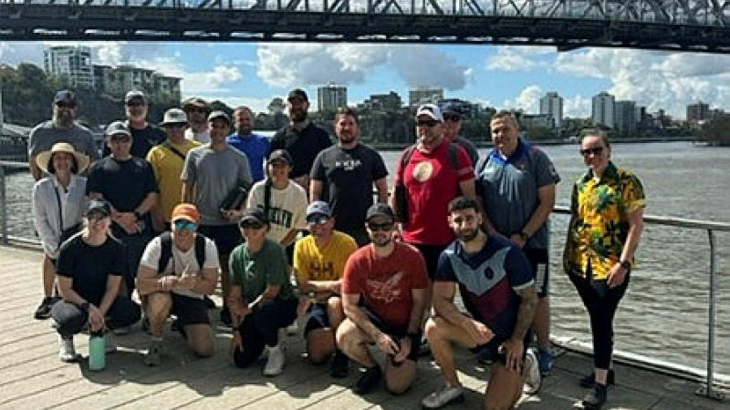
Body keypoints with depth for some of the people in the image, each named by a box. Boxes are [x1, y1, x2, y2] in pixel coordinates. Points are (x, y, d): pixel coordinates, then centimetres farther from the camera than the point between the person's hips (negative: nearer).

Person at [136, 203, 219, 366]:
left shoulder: (207, 247, -13)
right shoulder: (158, 245, -19)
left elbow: (210, 286, -13)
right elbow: (141, 285, -24)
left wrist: (188, 283, -33)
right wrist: (165, 282, -39)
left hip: (192, 298, 2)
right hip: (164, 295, -2)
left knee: (205, 349, -13)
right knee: (160, 299, -39)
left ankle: (183, 326, 23)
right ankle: (155, 342, -9)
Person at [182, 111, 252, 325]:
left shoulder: (239, 158, 3)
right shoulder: (195, 155, 4)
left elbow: (246, 188, 4)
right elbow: (187, 187, 7)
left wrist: (239, 211, -12)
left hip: (229, 221, 0)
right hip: (201, 220, 0)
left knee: (228, 265, 7)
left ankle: (227, 308, 17)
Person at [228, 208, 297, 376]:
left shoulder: (274, 250, -16)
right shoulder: (237, 254, -1)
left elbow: (272, 290, -17)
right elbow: (235, 295, -1)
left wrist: (248, 309, -14)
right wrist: (236, 329, -4)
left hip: (283, 305, -5)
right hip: (251, 310, 5)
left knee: (263, 310, -39)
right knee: (241, 360, -7)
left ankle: (276, 352, -10)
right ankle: (264, 340, 26)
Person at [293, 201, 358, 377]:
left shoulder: (347, 243, -16)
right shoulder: (302, 246, -4)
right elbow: (303, 286, -8)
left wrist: (315, 289, -19)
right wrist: (330, 285, -23)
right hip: (319, 304, 3)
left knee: (334, 303, -39)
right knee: (316, 356, -15)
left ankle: (341, 354, -15)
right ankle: (334, 335, 20)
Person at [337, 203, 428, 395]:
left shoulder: (412, 256, -14)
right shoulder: (357, 260, -13)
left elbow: (419, 301, -7)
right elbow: (349, 305, -14)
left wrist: (410, 337, -14)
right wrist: (377, 335, -24)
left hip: (405, 324, -1)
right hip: (372, 320, 1)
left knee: (397, 387, -14)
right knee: (344, 337, -32)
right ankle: (372, 368, 1)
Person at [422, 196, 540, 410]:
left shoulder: (507, 252, -21)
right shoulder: (449, 256, -10)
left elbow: (530, 299, -13)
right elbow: (441, 301, -15)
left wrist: (518, 340, -14)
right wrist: (469, 325, -32)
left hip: (510, 333, -4)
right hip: (478, 328, 4)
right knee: (434, 328, -24)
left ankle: (524, 364, 19)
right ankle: (452, 386, 0)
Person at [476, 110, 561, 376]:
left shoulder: (536, 158, -4)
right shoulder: (486, 162, 7)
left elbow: (547, 202, -7)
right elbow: (477, 202, 7)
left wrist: (522, 236, -13)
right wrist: (492, 233, -7)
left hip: (531, 242, -3)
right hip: (495, 242, 3)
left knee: (536, 296, 3)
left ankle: (544, 350, 16)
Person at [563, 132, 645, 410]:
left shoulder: (626, 182, -9)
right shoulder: (581, 185, 9)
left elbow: (636, 225, -12)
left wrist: (623, 263, -17)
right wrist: (568, 254, 14)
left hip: (610, 267, -6)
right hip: (581, 264, 6)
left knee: (601, 321, -4)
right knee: (597, 319, 15)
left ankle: (600, 382, 6)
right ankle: (604, 369, 29)